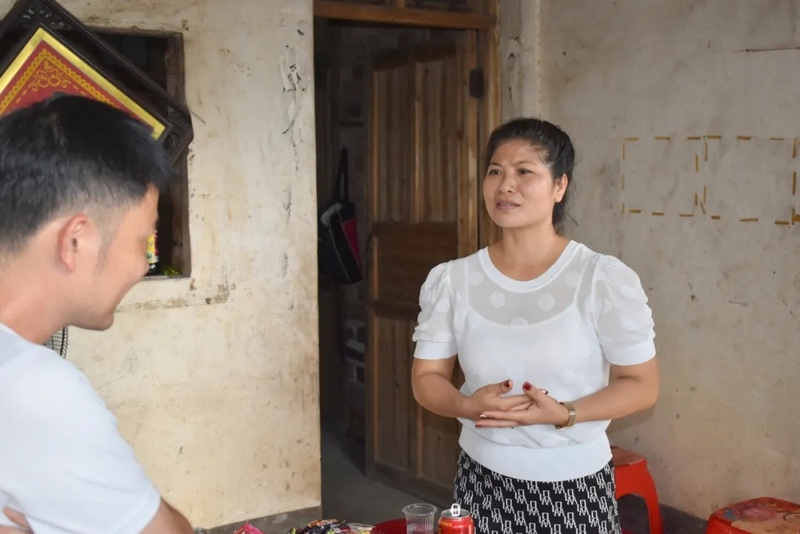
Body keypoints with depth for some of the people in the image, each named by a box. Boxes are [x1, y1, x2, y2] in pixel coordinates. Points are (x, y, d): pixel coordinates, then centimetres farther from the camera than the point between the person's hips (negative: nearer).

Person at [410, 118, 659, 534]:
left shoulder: (605, 279, -11)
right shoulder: (451, 280, -2)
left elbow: (642, 385, -6)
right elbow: (426, 378, 4)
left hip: (574, 488, -2)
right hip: (482, 482, 2)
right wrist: (468, 405, -16)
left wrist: (563, 414, -20)